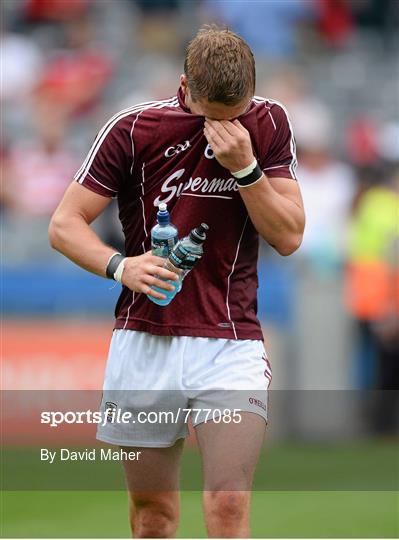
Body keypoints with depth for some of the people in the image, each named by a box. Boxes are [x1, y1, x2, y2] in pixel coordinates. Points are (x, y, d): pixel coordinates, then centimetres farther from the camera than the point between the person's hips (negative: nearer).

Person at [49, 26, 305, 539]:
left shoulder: (269, 124, 1)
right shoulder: (133, 129, -5)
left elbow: (288, 236, 0)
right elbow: (64, 224, -2)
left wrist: (245, 168, -15)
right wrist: (120, 265, -21)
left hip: (232, 340, 0)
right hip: (145, 338, 0)